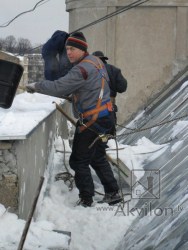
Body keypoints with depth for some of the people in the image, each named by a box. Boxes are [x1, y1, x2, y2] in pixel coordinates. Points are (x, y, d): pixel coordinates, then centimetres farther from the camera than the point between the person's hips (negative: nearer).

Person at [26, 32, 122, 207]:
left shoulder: (82, 69, -21)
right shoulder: (96, 62, 10)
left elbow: (59, 87, -25)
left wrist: (36, 86, -13)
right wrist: (74, 95, 14)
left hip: (92, 121, -10)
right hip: (105, 117, 10)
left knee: (79, 161, -1)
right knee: (98, 158, 22)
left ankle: (86, 201, 3)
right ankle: (112, 194, 26)